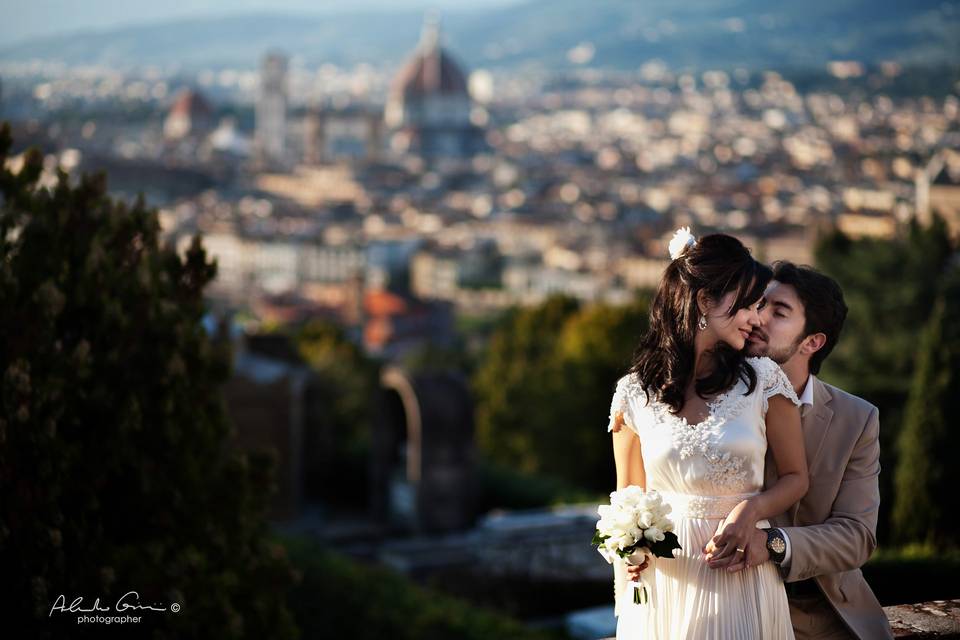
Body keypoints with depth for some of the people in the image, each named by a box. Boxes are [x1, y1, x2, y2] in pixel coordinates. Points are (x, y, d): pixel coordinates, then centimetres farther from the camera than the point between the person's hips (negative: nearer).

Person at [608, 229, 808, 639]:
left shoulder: (763, 380, -3)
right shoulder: (634, 393, -2)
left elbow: (795, 477, 5)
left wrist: (753, 508, -15)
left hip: (742, 582, 0)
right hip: (662, 585, 0)